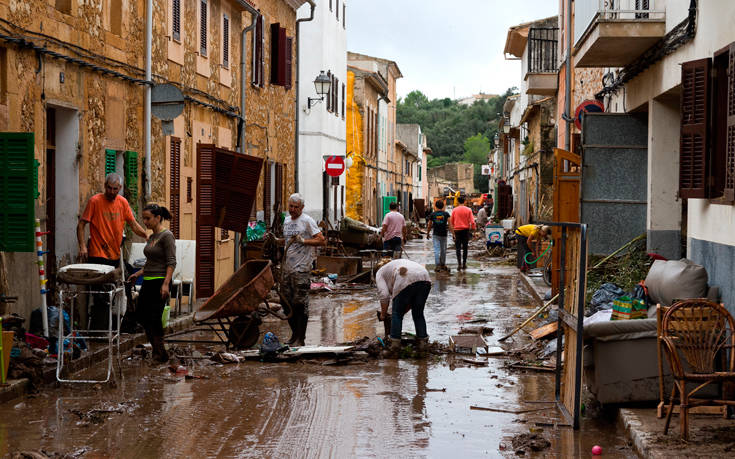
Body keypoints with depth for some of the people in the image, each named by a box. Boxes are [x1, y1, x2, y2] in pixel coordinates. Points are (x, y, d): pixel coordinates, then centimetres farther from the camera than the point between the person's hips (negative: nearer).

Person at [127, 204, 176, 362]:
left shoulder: (167, 236, -11)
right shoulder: (151, 237, 15)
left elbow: (171, 262, -16)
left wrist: (166, 284, -23)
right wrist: (138, 274, 20)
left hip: (160, 282, -9)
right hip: (148, 282, 9)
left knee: (154, 318, -8)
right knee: (140, 314, 10)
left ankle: (161, 353, 5)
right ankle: (157, 349, 22)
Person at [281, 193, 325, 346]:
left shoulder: (307, 221, -7)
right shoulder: (287, 221, 16)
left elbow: (322, 241, -14)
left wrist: (303, 241, -21)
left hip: (301, 269, -8)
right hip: (287, 269, 8)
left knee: (300, 304, -6)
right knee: (287, 302, 10)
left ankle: (300, 339, -1)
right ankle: (295, 334, 22)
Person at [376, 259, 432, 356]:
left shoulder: (380, 273, 25)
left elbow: (384, 295, 10)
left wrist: (383, 314, 22)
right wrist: (403, 311, 41)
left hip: (406, 282, -6)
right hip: (425, 279, 6)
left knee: (397, 314, 12)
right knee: (418, 314, 20)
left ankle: (395, 344, 12)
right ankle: (422, 342, 19)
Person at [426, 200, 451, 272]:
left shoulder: (432, 214, -1)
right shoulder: (446, 214, -2)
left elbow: (429, 225, 4)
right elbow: (450, 223, -9)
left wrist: (428, 234, 18)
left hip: (436, 234, -1)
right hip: (444, 234, 1)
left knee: (437, 250, -4)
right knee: (443, 250, 14)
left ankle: (438, 265, -13)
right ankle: (443, 265, 24)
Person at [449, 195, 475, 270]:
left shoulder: (454, 210, -1)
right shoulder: (468, 210, -2)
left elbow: (451, 222, 5)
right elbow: (472, 221, -7)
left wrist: (452, 232, 15)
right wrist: (472, 230, 2)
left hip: (457, 230, -1)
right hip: (466, 230, 1)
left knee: (458, 248, 0)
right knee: (465, 248, 11)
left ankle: (459, 263, -14)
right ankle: (464, 264, 14)